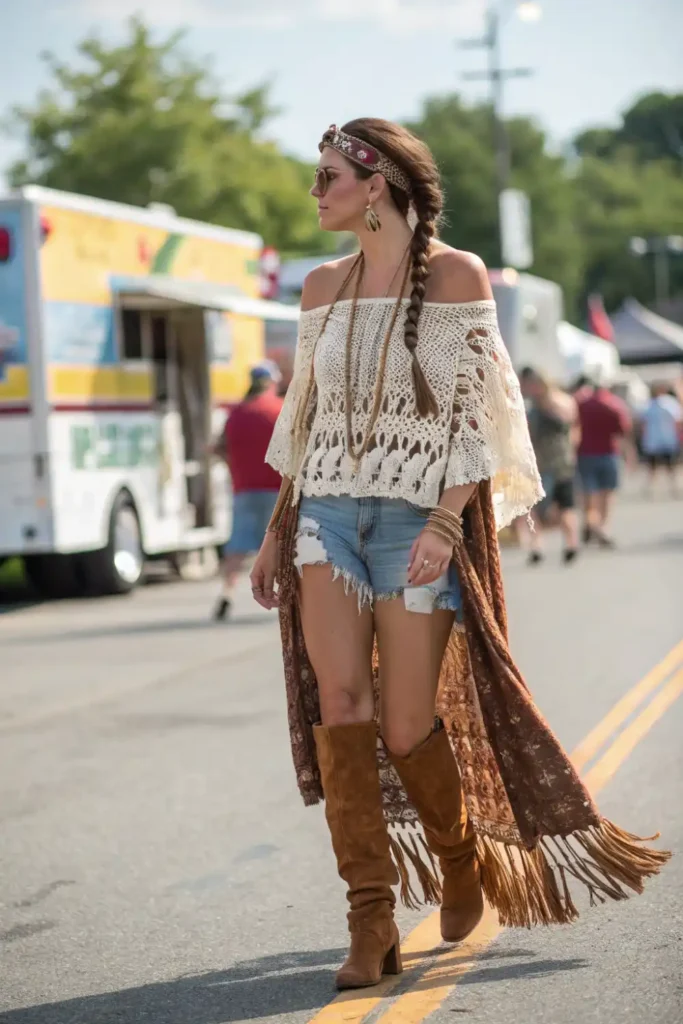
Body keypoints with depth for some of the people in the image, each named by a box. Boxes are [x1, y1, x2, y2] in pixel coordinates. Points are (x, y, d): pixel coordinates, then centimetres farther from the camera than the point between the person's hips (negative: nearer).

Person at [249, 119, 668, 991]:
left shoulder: (456, 276, -2)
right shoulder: (322, 288, 12)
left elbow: (473, 411, -6)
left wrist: (445, 522, -17)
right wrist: (275, 529, 17)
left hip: (419, 517, -4)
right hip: (327, 512, 4)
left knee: (409, 726, -4)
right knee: (339, 699, -13)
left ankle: (464, 854, 28)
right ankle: (372, 923, -8)